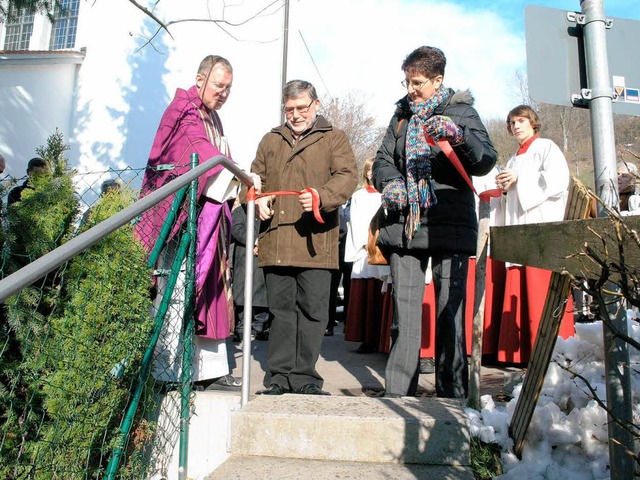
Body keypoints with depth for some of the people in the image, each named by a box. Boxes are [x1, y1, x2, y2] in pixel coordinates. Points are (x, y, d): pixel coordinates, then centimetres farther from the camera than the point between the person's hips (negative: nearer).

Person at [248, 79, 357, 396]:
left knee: (313, 310, 0)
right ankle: (280, 375, 17)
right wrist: (258, 199, 2)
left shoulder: (334, 138, 10)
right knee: (281, 310, 8)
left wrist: (322, 196, -24)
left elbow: (347, 176, -4)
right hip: (275, 243, 3)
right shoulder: (271, 140, 21)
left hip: (315, 242, -3)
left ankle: (304, 376, 12)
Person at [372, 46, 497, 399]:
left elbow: (486, 161, -7)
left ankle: (452, 391, 11)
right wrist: (390, 183, -3)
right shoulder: (402, 115, 19)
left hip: (449, 227, -3)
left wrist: (457, 135, -24)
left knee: (450, 310, -1)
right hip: (404, 225, 4)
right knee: (405, 310, 5)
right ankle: (398, 390, 13)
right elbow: (383, 160, 19)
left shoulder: (460, 111, 5)